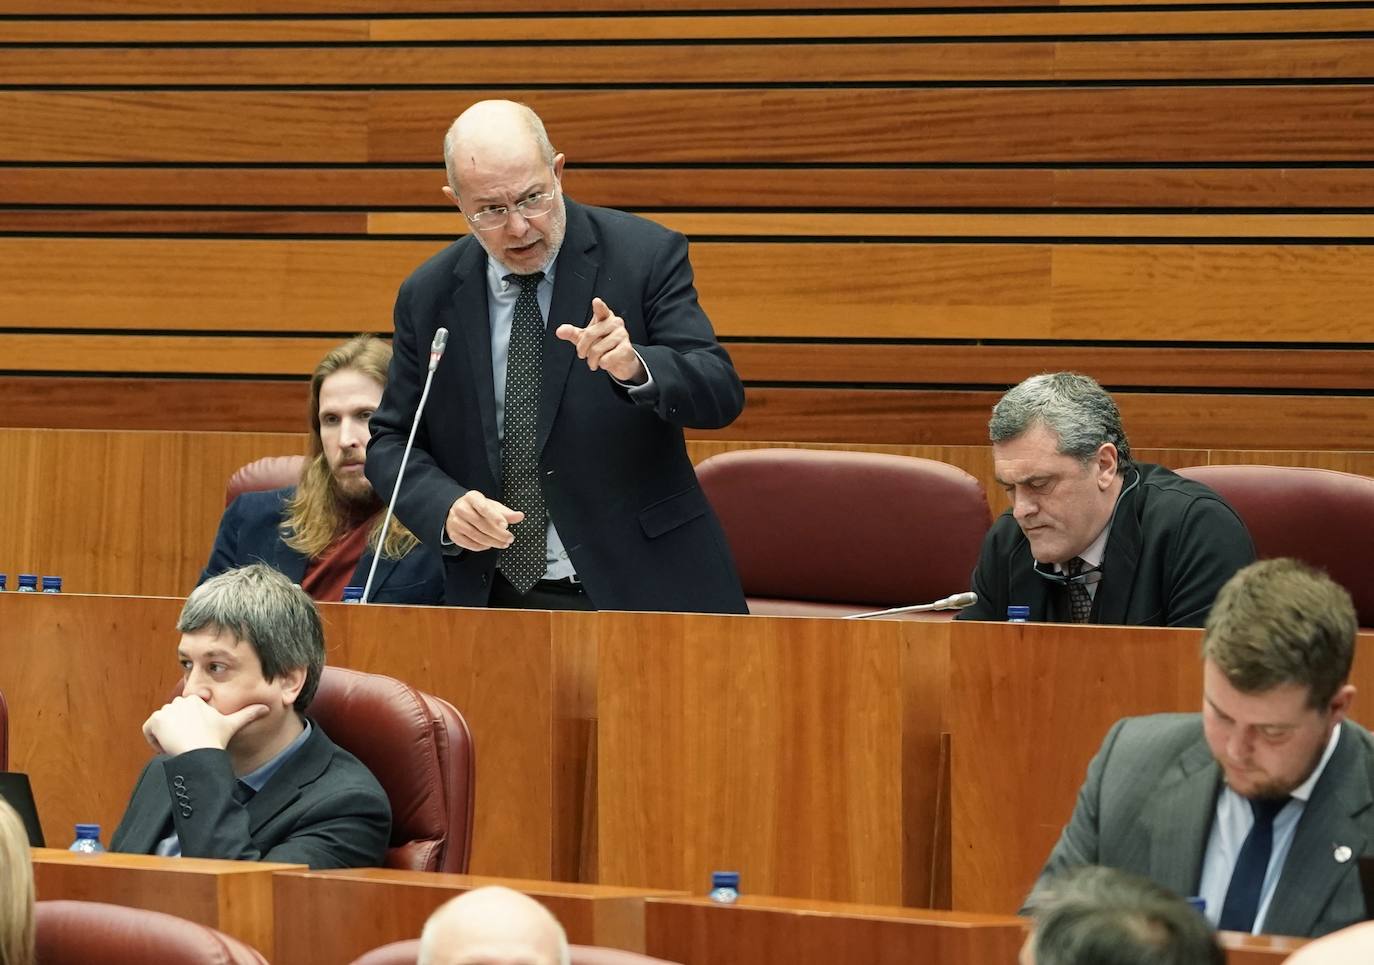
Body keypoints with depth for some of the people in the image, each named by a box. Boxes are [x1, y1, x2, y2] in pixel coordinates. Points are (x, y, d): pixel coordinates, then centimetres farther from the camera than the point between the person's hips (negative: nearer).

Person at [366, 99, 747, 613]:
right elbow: (391, 442, 10)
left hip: (641, 590, -5)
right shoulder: (427, 296, 5)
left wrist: (635, 367, -31)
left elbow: (722, 395, -10)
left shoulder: (646, 256, -4)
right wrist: (446, 508, -12)